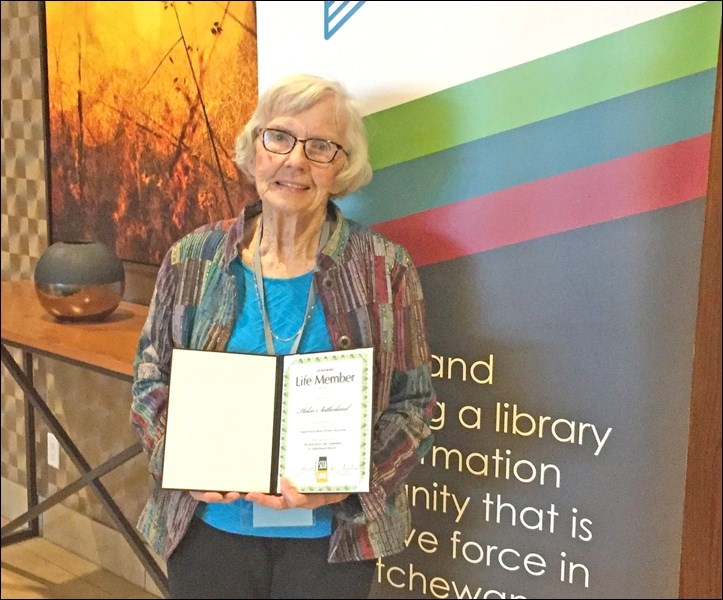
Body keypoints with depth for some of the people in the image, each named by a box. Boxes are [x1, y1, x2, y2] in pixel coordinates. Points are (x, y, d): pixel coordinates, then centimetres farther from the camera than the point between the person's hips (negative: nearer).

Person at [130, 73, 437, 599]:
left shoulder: (385, 268, -7)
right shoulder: (191, 260, -2)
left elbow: (414, 403, -5)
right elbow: (150, 380, 4)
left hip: (331, 538, -1)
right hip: (209, 527, 2)